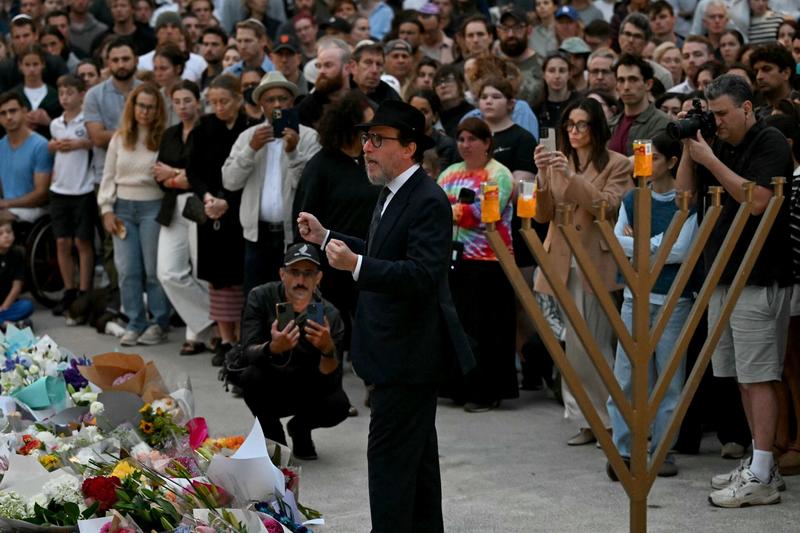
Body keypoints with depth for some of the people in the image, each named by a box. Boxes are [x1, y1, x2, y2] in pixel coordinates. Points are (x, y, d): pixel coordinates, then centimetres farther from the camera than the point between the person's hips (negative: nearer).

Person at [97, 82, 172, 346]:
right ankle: (135, 323, 8)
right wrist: (107, 210, 6)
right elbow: (108, 176, 12)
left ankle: (159, 324, 9)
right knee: (127, 269, 0)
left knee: (154, 269, -1)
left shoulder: (165, 139, -3)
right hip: (123, 208, 4)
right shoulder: (119, 138, 10)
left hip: (153, 207, -4)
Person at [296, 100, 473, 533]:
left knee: (388, 456, -8)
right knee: (416, 456, 21)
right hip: (403, 349, 11)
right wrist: (326, 237, 21)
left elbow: (422, 274, -29)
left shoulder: (428, 202, -20)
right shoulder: (392, 194, 11)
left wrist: (356, 264, -38)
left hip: (408, 351, -11)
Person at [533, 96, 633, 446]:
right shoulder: (558, 163, 11)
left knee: (598, 345, -4)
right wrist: (543, 176, -12)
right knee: (575, 345, 4)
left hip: (598, 263, -4)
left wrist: (571, 177, -21)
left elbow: (608, 206, -15)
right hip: (565, 264, 4)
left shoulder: (617, 165, -1)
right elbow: (543, 215, 4)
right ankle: (587, 420, 9)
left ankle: (611, 420, 5)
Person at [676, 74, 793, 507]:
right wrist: (689, 151, 2)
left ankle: (761, 478, -8)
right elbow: (687, 194, 14)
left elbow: (757, 200, -20)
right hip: (722, 277, 8)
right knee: (741, 377, 11)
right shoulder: (720, 147, 15)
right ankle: (759, 465, 18)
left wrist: (711, 161, -16)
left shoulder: (770, 144, -8)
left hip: (759, 280, -8)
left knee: (758, 376, -8)